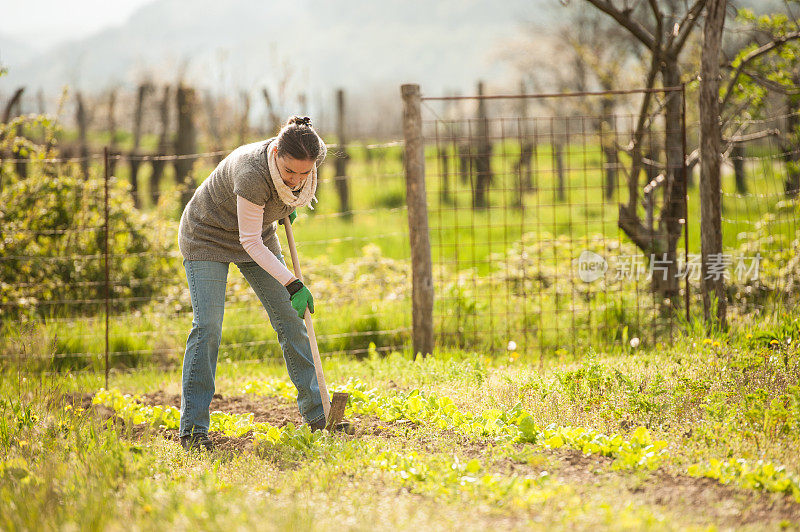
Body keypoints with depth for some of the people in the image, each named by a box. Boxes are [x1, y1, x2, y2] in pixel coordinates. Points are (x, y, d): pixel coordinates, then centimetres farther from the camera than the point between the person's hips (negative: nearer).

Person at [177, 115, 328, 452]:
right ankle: (193, 429, -14)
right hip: (207, 237, -6)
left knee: (291, 320, 2)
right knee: (207, 326, -17)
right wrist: (292, 284, -36)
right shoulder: (252, 173, -39)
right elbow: (250, 242, -33)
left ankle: (317, 414, 11)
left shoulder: (302, 161, -20)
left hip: (259, 236, 6)